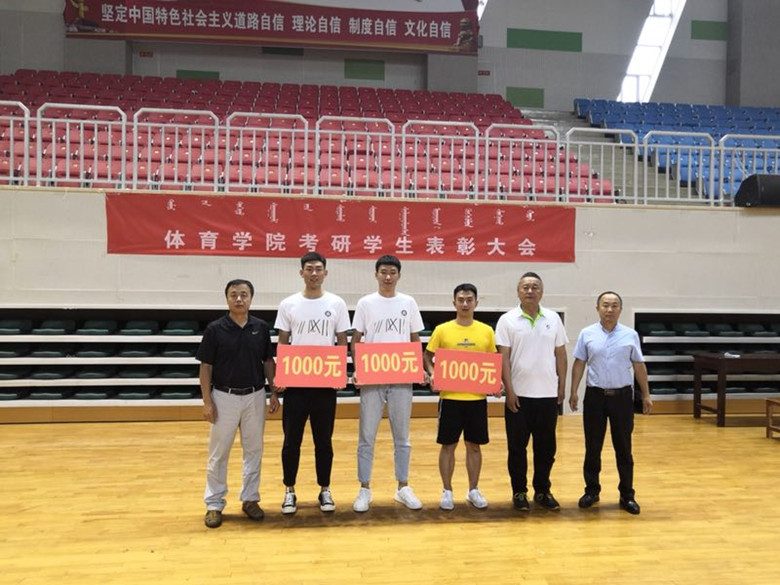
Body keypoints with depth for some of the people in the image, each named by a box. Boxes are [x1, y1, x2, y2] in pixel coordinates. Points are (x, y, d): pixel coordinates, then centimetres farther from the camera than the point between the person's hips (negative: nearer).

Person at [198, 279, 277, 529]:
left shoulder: (261, 327, 0)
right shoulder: (215, 329, -7)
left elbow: (268, 361, 8)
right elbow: (205, 367, -5)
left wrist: (274, 392, 2)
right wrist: (207, 401, -9)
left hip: (255, 396, 3)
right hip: (224, 397, -2)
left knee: (253, 450, 11)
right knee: (218, 453, 7)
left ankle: (250, 499, 25)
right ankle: (214, 504, 20)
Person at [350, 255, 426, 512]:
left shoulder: (409, 303, 5)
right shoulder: (365, 303, 0)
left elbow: (415, 341, 9)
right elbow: (356, 340, 2)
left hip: (402, 378, 2)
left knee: (401, 436, 10)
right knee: (367, 436, 4)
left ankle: (403, 487, 23)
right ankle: (364, 489, 17)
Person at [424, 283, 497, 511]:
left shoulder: (486, 331, 4)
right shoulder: (442, 330, -1)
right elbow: (428, 357, 4)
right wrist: (432, 374, -15)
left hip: (477, 397, 2)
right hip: (450, 397, -1)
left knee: (474, 445, 11)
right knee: (448, 445, 6)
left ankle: (473, 490, 26)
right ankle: (447, 491, 20)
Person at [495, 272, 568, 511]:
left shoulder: (553, 319, 5)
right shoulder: (507, 320, -3)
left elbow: (560, 354, 9)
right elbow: (503, 357, -5)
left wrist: (562, 386, 6)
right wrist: (509, 390, -10)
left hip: (548, 393, 3)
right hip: (519, 394, -2)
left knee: (546, 446, 10)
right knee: (517, 446, 6)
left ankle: (542, 491, 25)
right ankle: (519, 492, 19)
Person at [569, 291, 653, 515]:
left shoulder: (630, 335, 2)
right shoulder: (587, 334, 1)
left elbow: (639, 366, 7)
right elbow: (579, 364, 2)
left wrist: (646, 395, 6)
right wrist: (573, 391, -4)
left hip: (622, 395, 0)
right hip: (595, 395, 0)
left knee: (623, 448, 6)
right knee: (593, 447, 7)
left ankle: (627, 495, 17)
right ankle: (591, 490, 21)